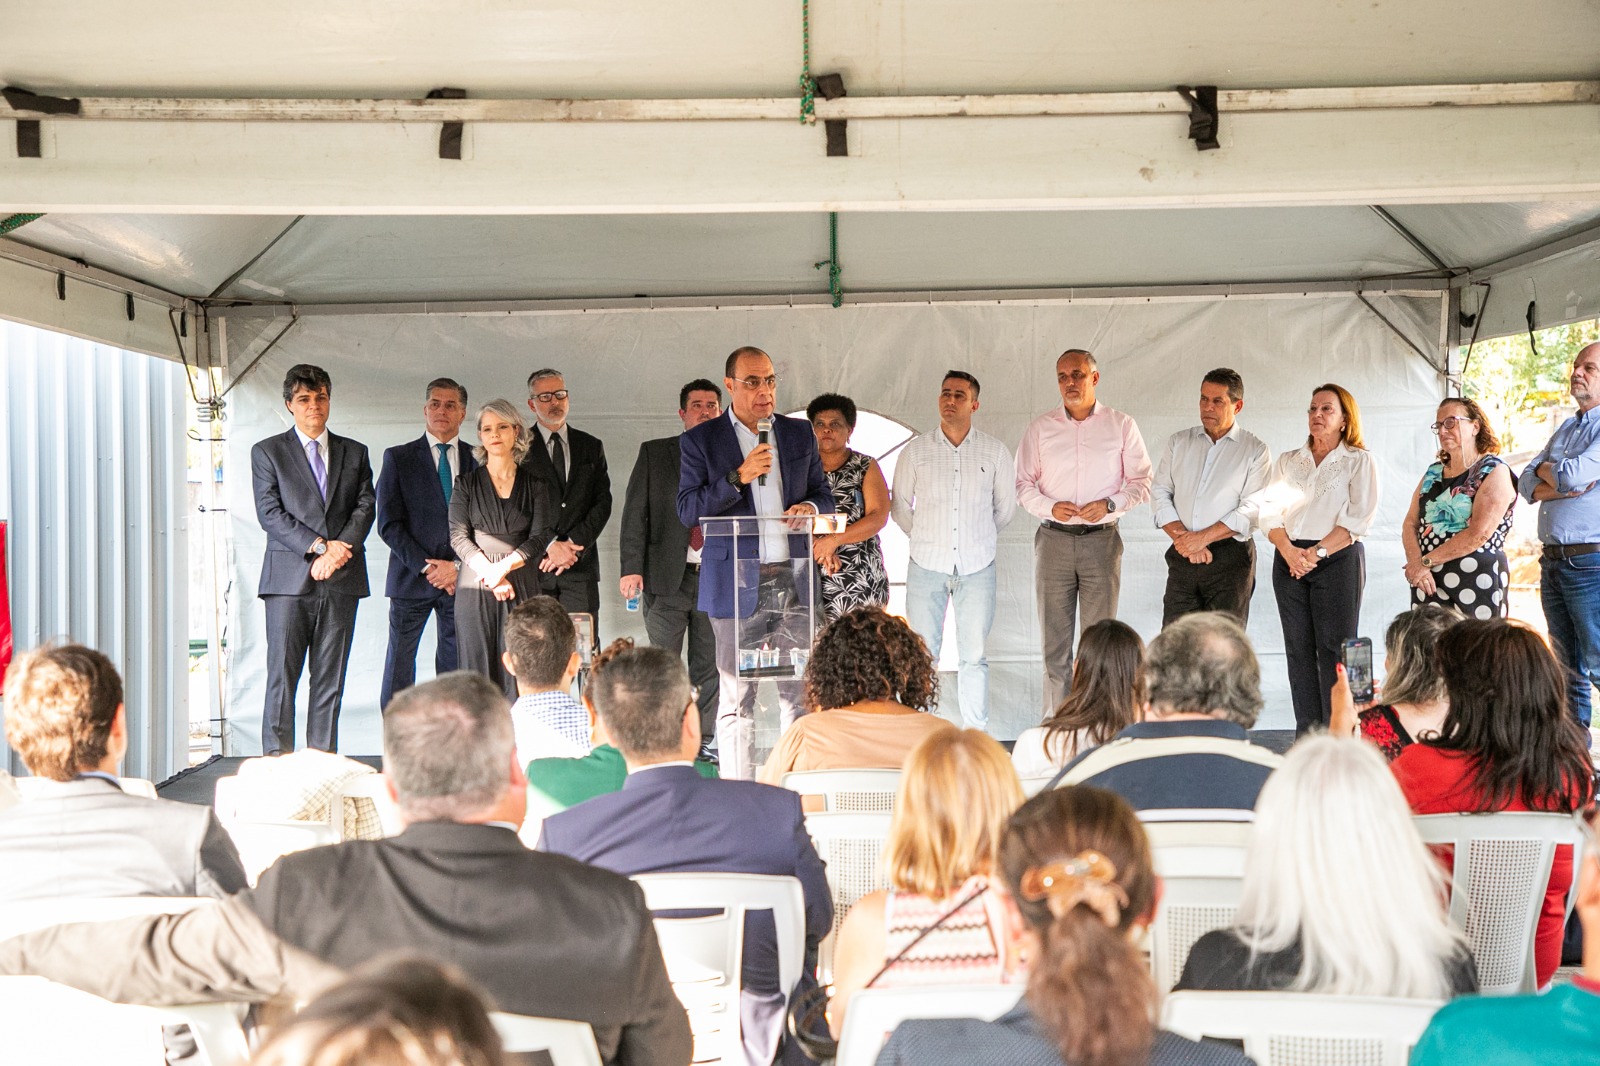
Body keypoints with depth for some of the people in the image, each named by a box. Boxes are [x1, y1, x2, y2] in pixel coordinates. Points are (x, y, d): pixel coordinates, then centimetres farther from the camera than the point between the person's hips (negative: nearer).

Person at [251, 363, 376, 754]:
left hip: (341, 579, 2)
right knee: (282, 677, -4)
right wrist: (319, 546, -13)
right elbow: (269, 513, -2)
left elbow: (365, 507, 6)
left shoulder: (354, 453, 16)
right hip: (289, 578, -2)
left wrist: (338, 551, -11)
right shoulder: (267, 452, 8)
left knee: (330, 680, 3)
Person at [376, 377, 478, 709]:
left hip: (461, 578, 1)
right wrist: (426, 567, -10)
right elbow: (388, 525, -1)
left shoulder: (479, 460, 9)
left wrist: (459, 566, -8)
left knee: (456, 670, 2)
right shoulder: (398, 458, 5)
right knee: (399, 668, -1)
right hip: (412, 579, -1)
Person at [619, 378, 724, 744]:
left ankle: (703, 740, 14)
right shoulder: (654, 453, 6)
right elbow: (635, 514, 2)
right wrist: (632, 568, -7)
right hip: (667, 576, -1)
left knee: (709, 667, 6)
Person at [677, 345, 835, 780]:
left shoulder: (799, 433, 12)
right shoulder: (701, 440, 2)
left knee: (800, 690, 4)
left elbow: (823, 495, 18)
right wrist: (739, 477, -17)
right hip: (737, 582, -3)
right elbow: (687, 509, -5)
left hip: (793, 578, 3)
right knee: (736, 697, 1)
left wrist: (810, 508, -6)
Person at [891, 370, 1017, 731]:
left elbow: (1006, 506, 17)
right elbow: (900, 505, 13)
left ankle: (976, 736, 8)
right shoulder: (915, 451, 4)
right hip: (926, 566, 0)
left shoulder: (995, 452, 5)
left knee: (974, 657, 1)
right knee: (922, 656, 0)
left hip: (977, 567, 0)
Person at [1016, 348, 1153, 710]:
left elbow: (1141, 482, 6)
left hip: (1102, 540, -1)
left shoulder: (1121, 426, 6)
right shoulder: (1040, 428, 9)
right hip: (1054, 540, 1)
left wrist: (1109, 504, -12)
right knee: (1054, 641, 2)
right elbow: (1023, 483, 9)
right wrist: (1050, 506, -10)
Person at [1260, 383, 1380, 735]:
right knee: (1299, 650, 2)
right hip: (1289, 561, 4)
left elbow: (1358, 518, -5)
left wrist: (1317, 552, -15)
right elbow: (1270, 513, 7)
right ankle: (1306, 740, 5)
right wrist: (1290, 552, -11)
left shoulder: (1359, 461, 5)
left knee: (1334, 649, -7)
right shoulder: (1287, 461, 17)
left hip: (1338, 560, -4)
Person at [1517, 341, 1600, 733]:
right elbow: (1526, 483, 13)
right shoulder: (1567, 428, 20)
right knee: (1567, 667, 12)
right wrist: (1560, 486, -8)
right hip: (1553, 563, 8)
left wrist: (1545, 471, 3)